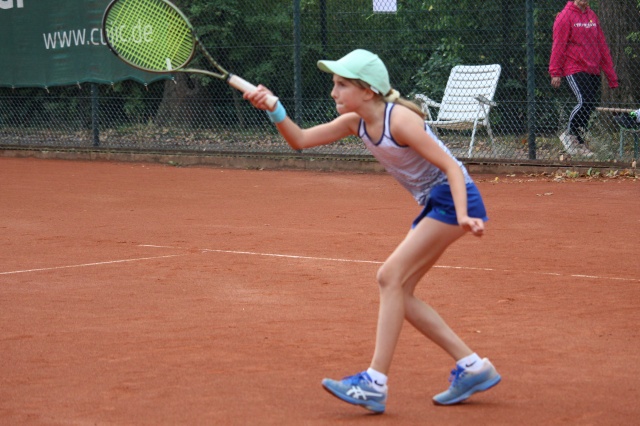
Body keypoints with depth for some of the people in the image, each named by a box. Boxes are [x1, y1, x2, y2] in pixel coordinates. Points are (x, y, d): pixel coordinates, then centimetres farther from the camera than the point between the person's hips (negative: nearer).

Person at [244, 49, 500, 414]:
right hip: (433, 205, 9)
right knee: (399, 291, 6)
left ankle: (375, 383, -15)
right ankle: (473, 367, 11)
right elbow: (300, 140, 3)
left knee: (391, 276, -16)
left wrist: (462, 216, -35)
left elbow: (451, 167, -22)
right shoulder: (355, 122, 3)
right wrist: (274, 109, -15)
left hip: (455, 199, -9)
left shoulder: (400, 120, -22)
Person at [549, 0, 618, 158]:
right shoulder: (565, 16, -4)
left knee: (591, 106, 3)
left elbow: (602, 45, 18)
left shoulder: (592, 16, 16)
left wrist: (611, 74, 14)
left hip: (593, 71, 7)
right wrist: (555, 72, -12)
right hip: (574, 70, -7)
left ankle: (579, 143, 13)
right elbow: (558, 45, -7)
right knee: (585, 102, -19)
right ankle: (569, 134, 1)